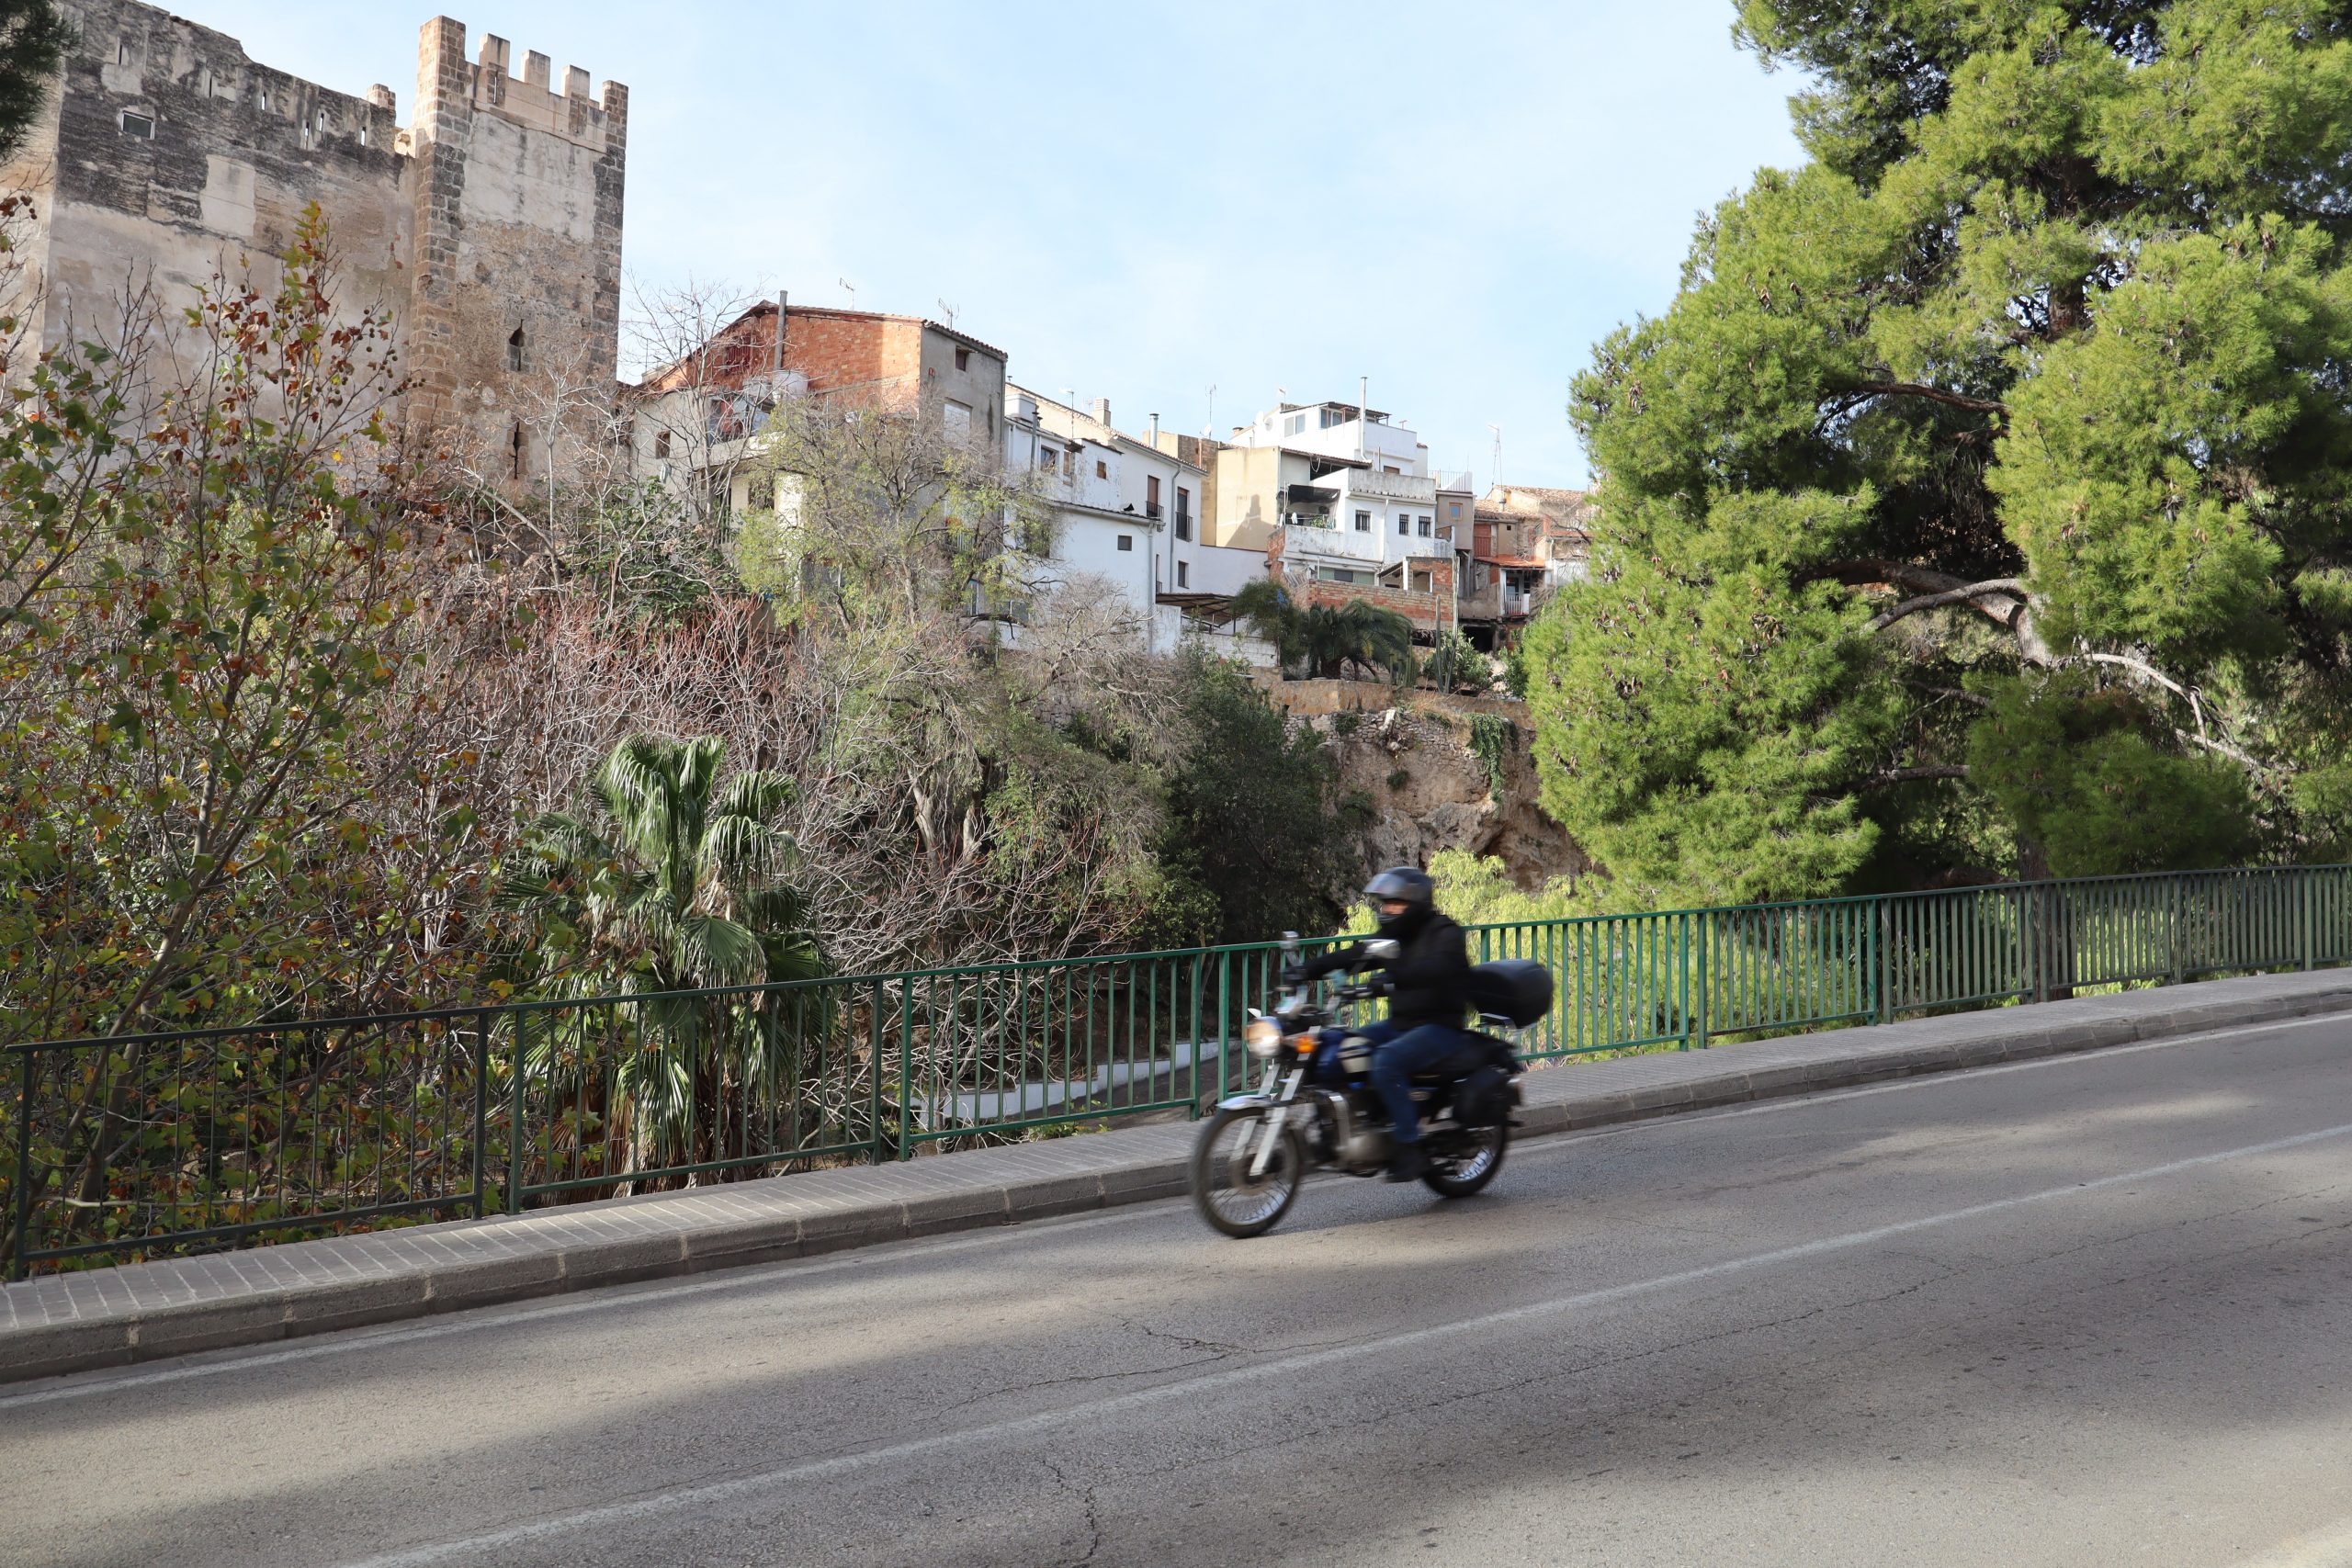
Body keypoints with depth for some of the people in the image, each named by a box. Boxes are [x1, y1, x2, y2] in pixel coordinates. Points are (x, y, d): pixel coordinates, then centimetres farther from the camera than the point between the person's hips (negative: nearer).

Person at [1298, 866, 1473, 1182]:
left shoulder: (1445, 933, -9)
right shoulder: (1393, 936, 15)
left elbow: (1435, 969, -30)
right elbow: (1349, 957, 6)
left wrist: (1393, 976, -46)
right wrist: (1305, 971, -9)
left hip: (1441, 1027, -8)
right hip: (1400, 1024, 8)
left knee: (1385, 1062, -32)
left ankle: (1409, 1148, -25)